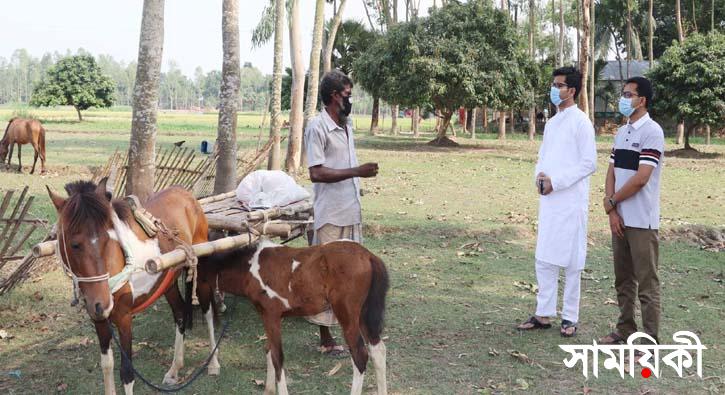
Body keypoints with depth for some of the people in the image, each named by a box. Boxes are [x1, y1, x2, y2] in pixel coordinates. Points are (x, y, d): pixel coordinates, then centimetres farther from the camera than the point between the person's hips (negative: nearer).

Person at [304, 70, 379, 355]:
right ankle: (326, 339, 9)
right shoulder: (317, 126, -13)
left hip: (352, 212, 8)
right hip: (331, 216, -8)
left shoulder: (347, 124, 13)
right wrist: (357, 171, -23)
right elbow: (316, 173, -20)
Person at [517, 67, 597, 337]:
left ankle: (570, 317, 12)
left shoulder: (581, 122, -8)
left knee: (571, 261, 2)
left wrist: (556, 181, -16)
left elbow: (589, 163, -12)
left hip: (570, 201, -7)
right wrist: (540, 176, -3)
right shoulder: (551, 122, 15)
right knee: (544, 259, 9)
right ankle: (544, 314, 18)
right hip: (548, 200, 7)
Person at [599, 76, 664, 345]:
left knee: (647, 283, -2)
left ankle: (650, 341, 4)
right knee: (623, 280, 15)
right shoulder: (621, 133, 13)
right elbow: (611, 172, 10)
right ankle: (625, 330, 27)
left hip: (642, 221, -8)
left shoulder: (651, 132, -12)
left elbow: (641, 179, -18)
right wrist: (612, 211, -2)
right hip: (620, 219, 8)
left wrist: (611, 201, -7)